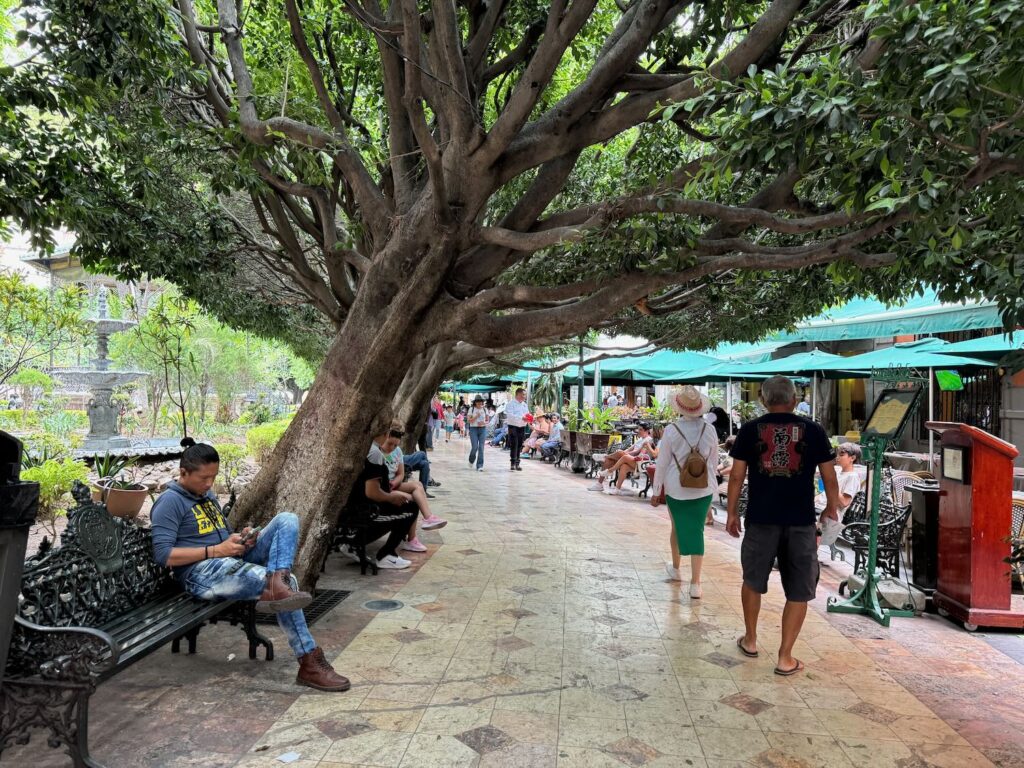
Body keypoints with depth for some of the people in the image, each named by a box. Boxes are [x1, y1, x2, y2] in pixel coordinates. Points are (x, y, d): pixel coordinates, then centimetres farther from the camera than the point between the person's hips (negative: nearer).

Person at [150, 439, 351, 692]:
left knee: (287, 520, -15)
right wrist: (216, 550, -19)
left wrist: (241, 538, 3)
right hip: (202, 574, -8)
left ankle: (277, 585, -36)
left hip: (233, 561, 8)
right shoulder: (170, 502, -6)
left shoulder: (208, 495, 20)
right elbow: (162, 555, -16)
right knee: (286, 582, -28)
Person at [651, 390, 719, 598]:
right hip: (704, 489, 1)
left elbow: (662, 463, -7)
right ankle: (695, 584, 2)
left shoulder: (671, 430, -13)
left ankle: (675, 569, 40)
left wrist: (656, 491, 2)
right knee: (697, 531, 5)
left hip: (676, 489, -1)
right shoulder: (709, 429, -6)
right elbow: (713, 458, 8)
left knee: (678, 527, 19)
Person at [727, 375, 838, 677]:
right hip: (801, 521, 0)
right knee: (798, 591, 10)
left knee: (753, 580, 20)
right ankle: (785, 658, 12)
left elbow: (736, 476, 1)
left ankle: (750, 640, 33)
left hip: (761, 519, 1)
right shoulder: (813, 430, 1)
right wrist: (831, 508, 20)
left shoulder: (750, 430, 1)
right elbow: (829, 477, 4)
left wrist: (732, 512, 11)